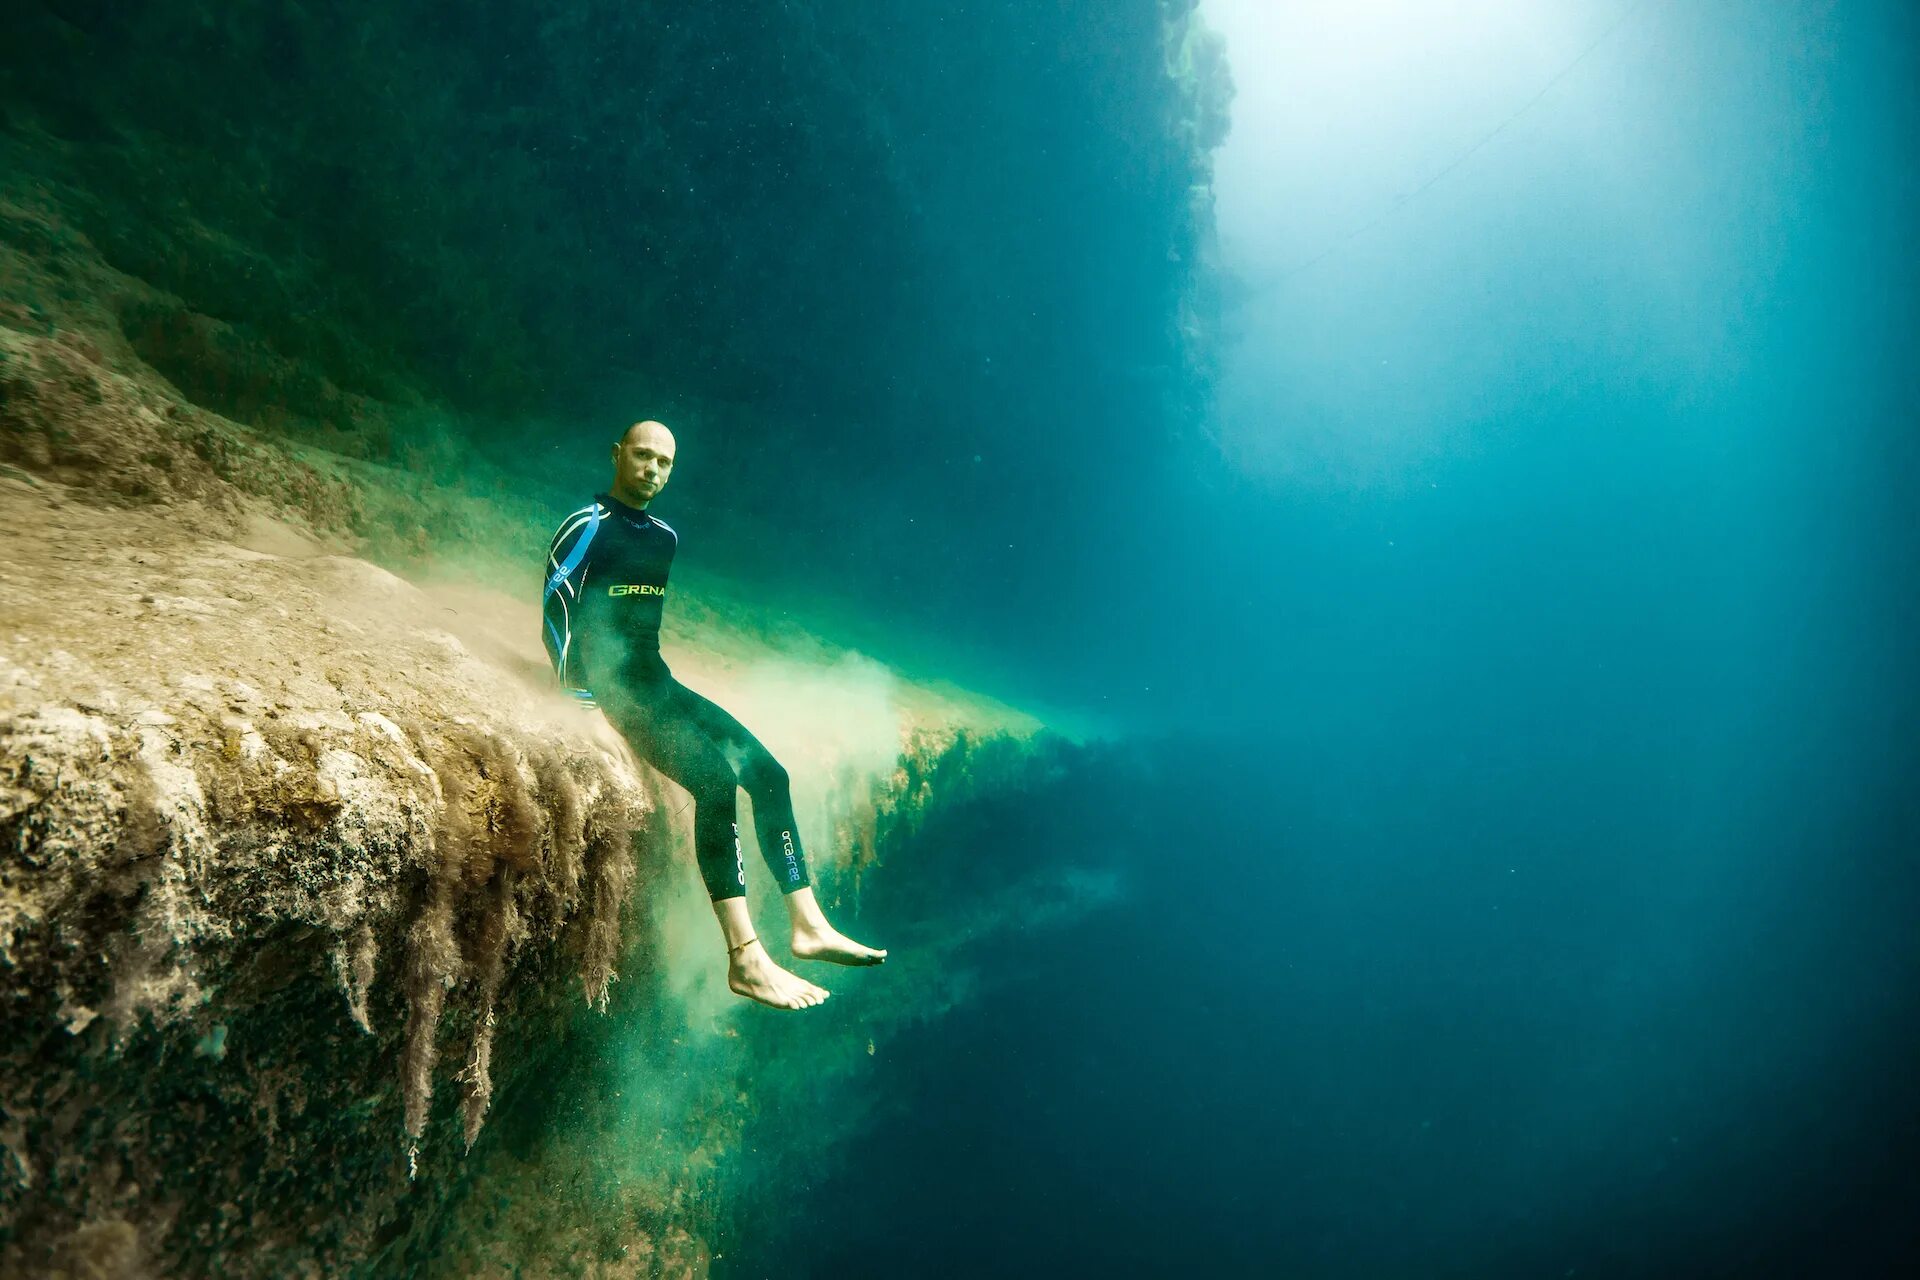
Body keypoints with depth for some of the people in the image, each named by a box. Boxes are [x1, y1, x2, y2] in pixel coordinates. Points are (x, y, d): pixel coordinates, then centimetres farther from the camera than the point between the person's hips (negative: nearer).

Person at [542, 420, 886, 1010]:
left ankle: (809, 926, 3)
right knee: (716, 779, -27)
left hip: (656, 680, 8)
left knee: (768, 772, -3)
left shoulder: (665, 536, 16)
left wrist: (653, 677, 18)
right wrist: (581, 689, -14)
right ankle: (746, 960, -26)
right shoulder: (589, 526, -6)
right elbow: (554, 611, -10)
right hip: (611, 686, -8)